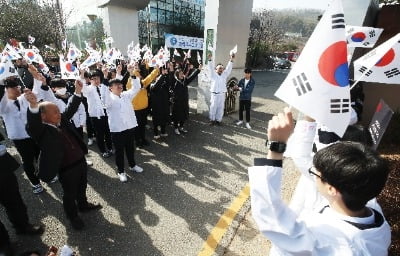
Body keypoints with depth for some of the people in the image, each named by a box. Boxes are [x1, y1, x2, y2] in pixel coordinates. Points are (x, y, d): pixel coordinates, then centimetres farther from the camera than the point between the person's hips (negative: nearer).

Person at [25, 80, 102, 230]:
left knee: (82, 187, 27)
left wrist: (78, 91, -4)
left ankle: (83, 205, 52)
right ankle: (73, 217, 39)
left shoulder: (62, 121, 2)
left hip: (80, 161, 7)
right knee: (70, 194, 15)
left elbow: (71, 108, 6)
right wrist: (33, 106, -57)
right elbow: (32, 124, -38)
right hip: (66, 169, -7)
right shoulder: (40, 131, -19)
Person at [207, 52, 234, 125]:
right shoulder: (214, 75, 1)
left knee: (220, 108, 8)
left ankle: (218, 120, 20)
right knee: (213, 107, 4)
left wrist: (231, 60, -12)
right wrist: (210, 59, -26)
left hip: (222, 94, 3)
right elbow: (211, 68, -11)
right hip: (214, 94, -3)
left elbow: (228, 68, 0)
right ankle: (212, 119, 19)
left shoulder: (224, 75, 9)